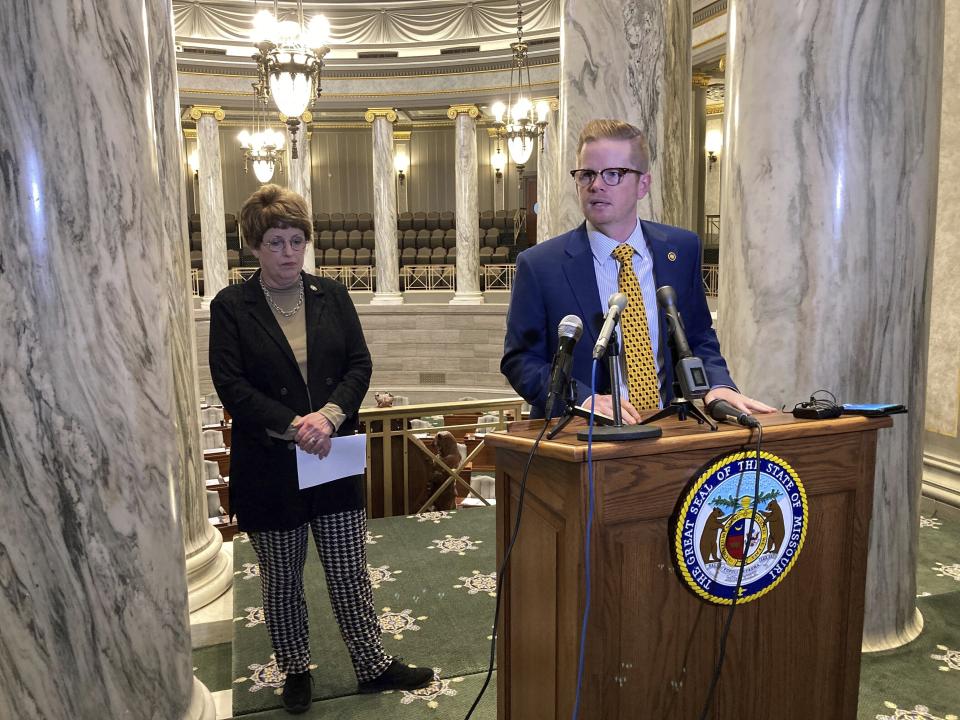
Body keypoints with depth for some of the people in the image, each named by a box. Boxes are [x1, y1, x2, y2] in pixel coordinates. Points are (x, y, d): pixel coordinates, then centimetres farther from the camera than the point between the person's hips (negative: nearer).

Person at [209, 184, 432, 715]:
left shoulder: (331, 296, 4)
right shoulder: (230, 306, -4)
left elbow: (360, 364, 0)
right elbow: (230, 384, -11)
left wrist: (330, 414, -17)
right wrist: (293, 424, -21)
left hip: (334, 458, 2)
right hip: (268, 467, -2)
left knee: (351, 572, 12)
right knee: (281, 581, 14)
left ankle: (372, 664, 28)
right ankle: (295, 671, 34)